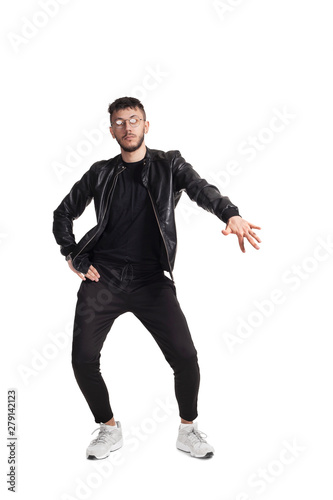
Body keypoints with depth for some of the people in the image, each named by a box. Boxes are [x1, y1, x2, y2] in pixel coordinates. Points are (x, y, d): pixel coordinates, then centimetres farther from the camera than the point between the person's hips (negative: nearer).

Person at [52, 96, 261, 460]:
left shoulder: (169, 165, 7)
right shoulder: (101, 173, 11)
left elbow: (200, 189, -13)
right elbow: (63, 213, 22)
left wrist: (231, 215, -33)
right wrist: (71, 256, 7)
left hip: (151, 279, -2)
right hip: (102, 278, 2)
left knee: (185, 356, -12)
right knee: (83, 360, -5)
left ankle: (188, 429, 15)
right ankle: (109, 429, 20)